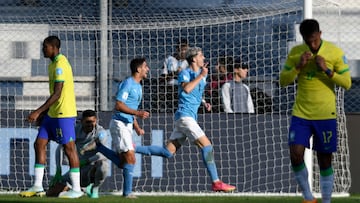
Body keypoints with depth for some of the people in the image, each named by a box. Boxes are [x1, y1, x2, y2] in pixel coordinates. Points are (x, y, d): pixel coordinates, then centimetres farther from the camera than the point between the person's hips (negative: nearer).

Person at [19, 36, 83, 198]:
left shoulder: (60, 65, -17)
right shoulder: (54, 64, 14)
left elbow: (57, 94, -22)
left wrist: (38, 112, -24)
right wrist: (44, 112, 22)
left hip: (64, 114, -10)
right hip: (53, 113, 10)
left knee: (69, 148, -4)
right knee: (39, 144, 7)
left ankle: (76, 189, 1)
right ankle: (37, 186, 8)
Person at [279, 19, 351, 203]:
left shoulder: (335, 53, -4)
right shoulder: (295, 53, 3)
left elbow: (347, 83, -3)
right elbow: (283, 81, 4)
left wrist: (327, 70, -17)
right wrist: (298, 66, -12)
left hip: (326, 115, -1)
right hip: (301, 114, 2)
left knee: (325, 160, 2)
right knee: (295, 154, -13)